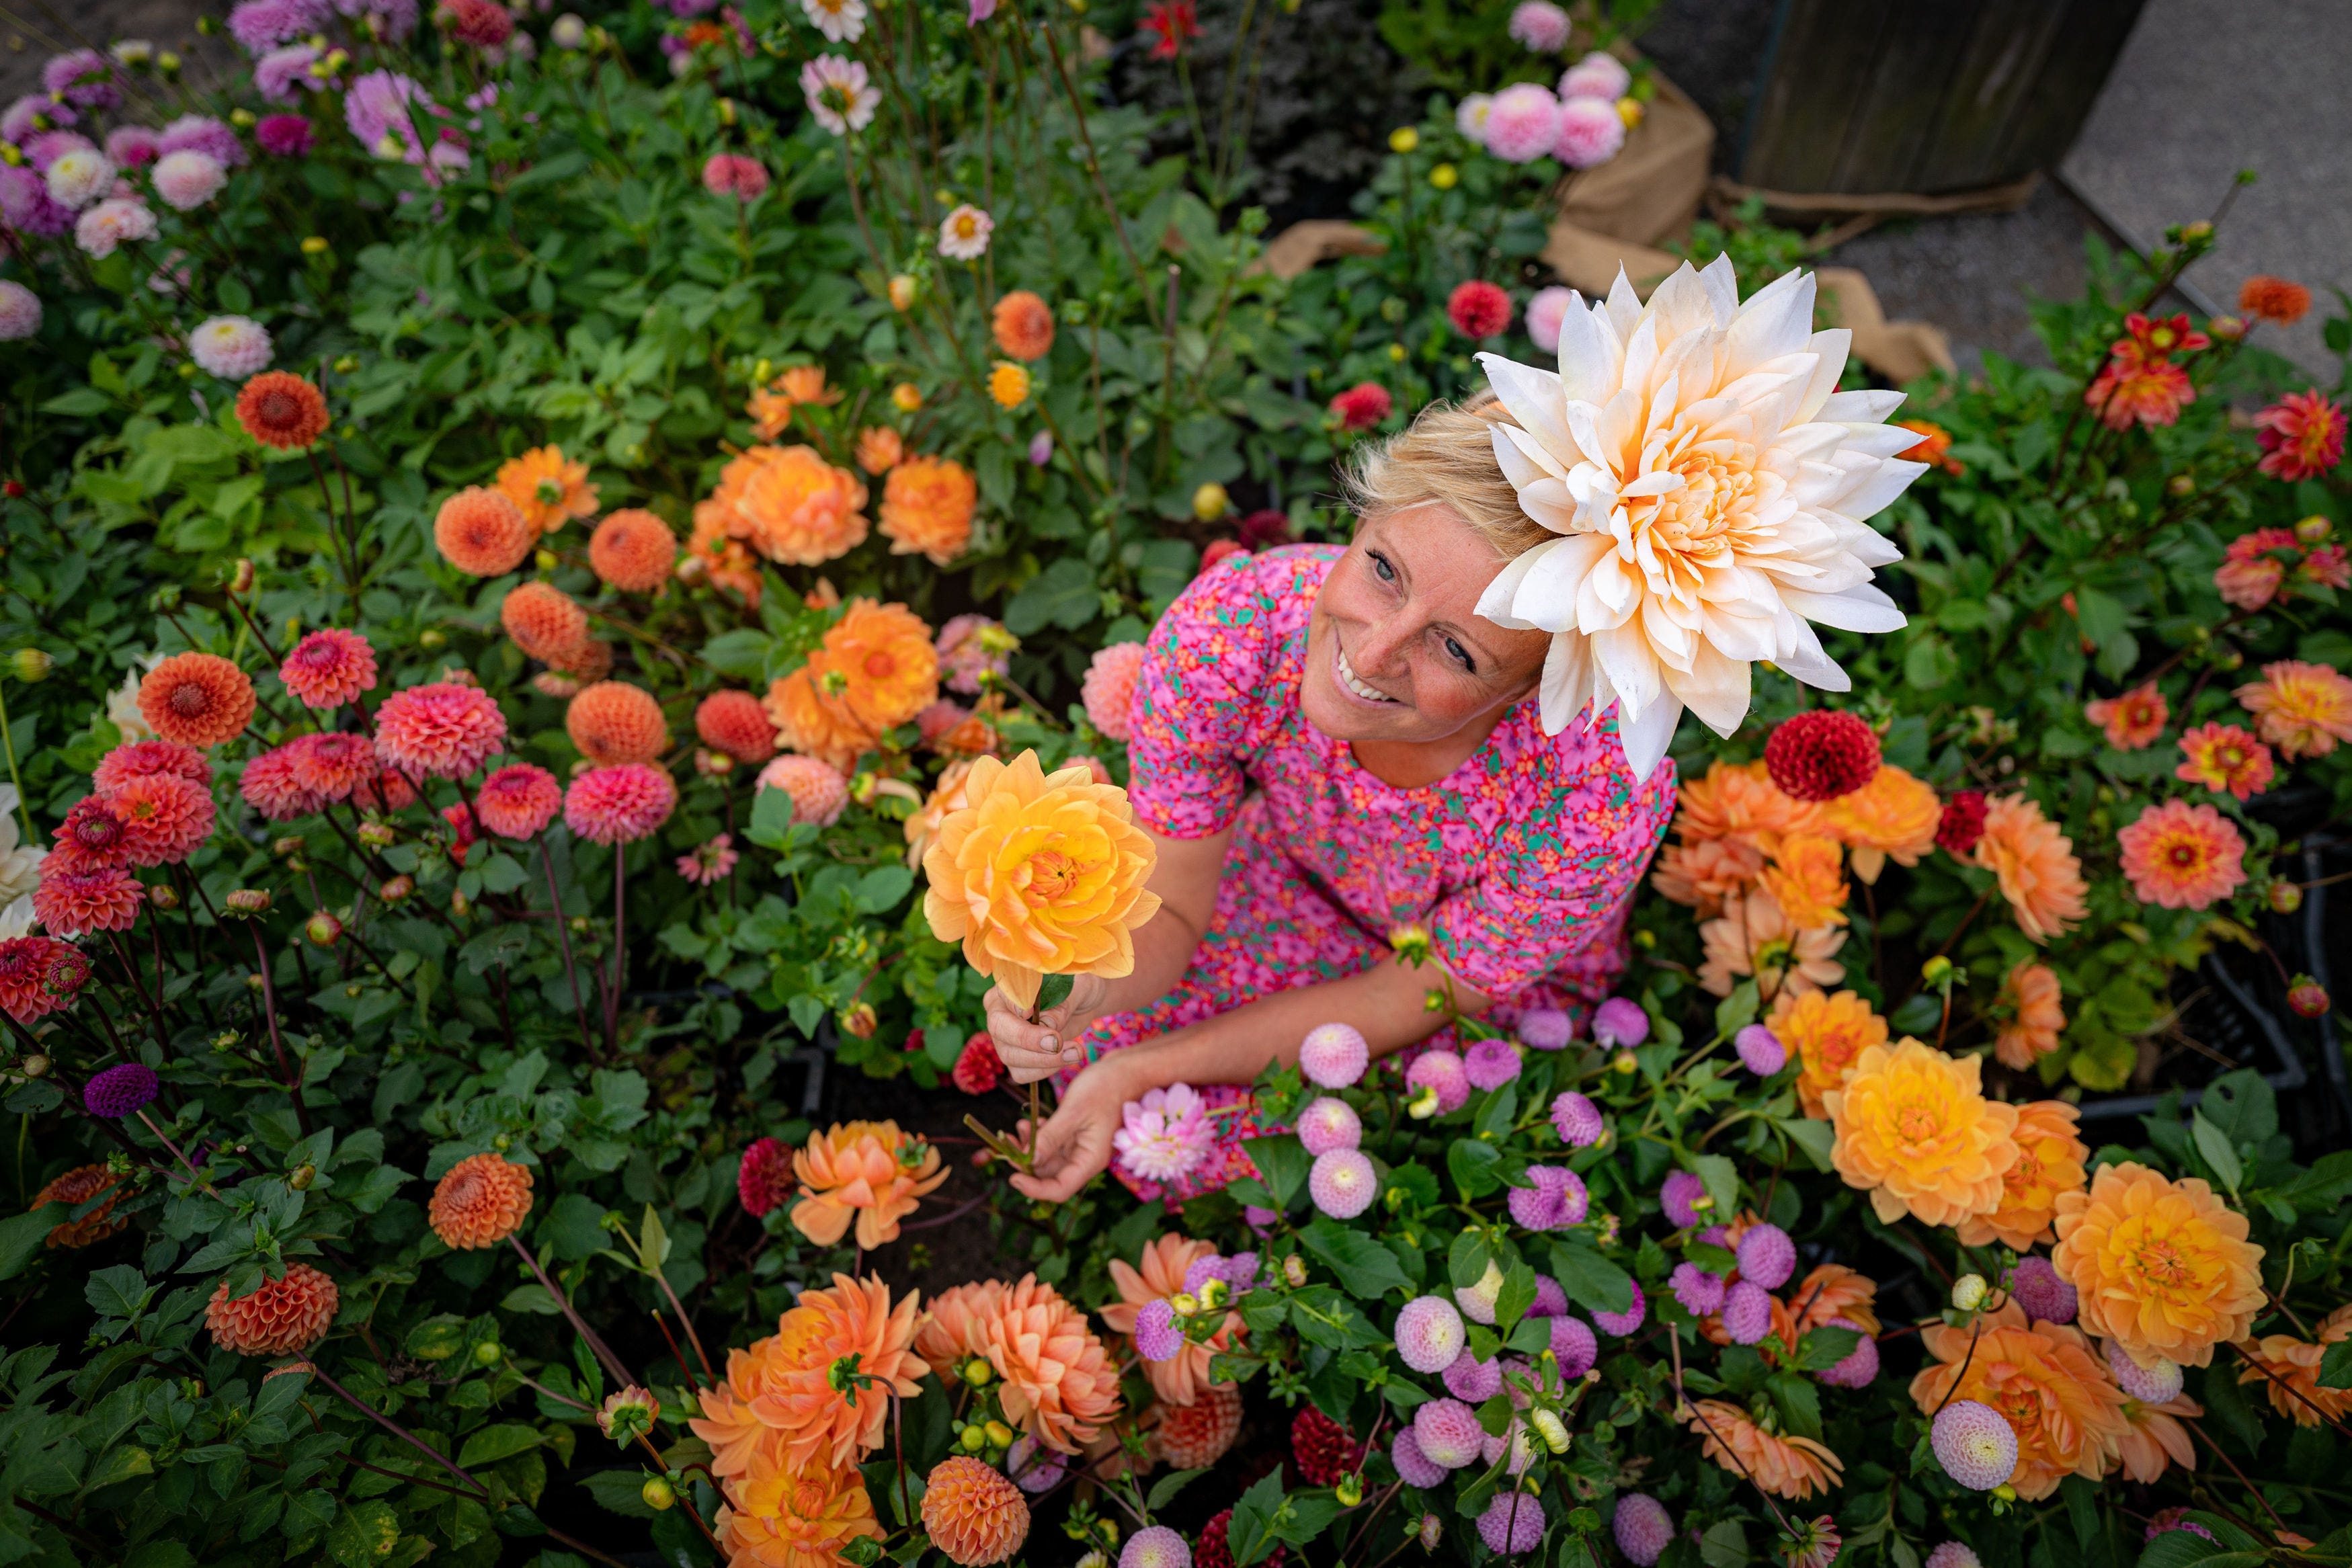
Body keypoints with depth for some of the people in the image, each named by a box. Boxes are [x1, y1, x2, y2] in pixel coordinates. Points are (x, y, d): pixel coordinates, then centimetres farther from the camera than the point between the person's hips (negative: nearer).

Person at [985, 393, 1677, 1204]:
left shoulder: (1604, 798, -40)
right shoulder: (1229, 625, -34)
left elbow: (1404, 1001, -23)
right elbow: (1167, 910, -20)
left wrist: (1144, 1069, -26)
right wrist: (1084, 986, -43)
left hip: (1496, 1000, -2)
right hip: (1294, 879, 3)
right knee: (1094, 1042, -11)